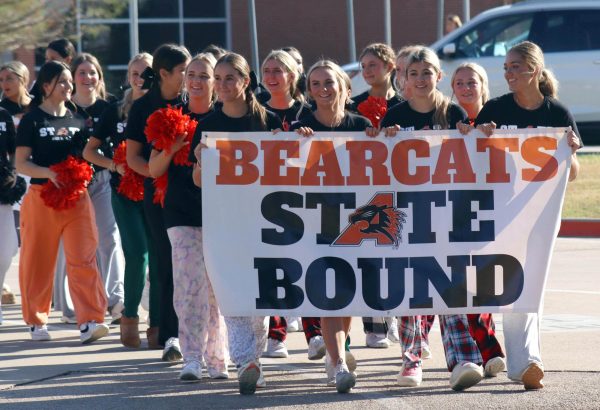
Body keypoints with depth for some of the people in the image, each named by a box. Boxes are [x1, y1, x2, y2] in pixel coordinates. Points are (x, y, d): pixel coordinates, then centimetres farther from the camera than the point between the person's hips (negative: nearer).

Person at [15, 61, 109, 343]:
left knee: (83, 259, -9)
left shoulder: (78, 119, 11)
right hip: (42, 197, -2)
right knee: (38, 261, 6)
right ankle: (37, 320, 20)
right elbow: (21, 163, -5)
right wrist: (48, 173, -21)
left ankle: (90, 321, -14)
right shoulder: (32, 121, -1)